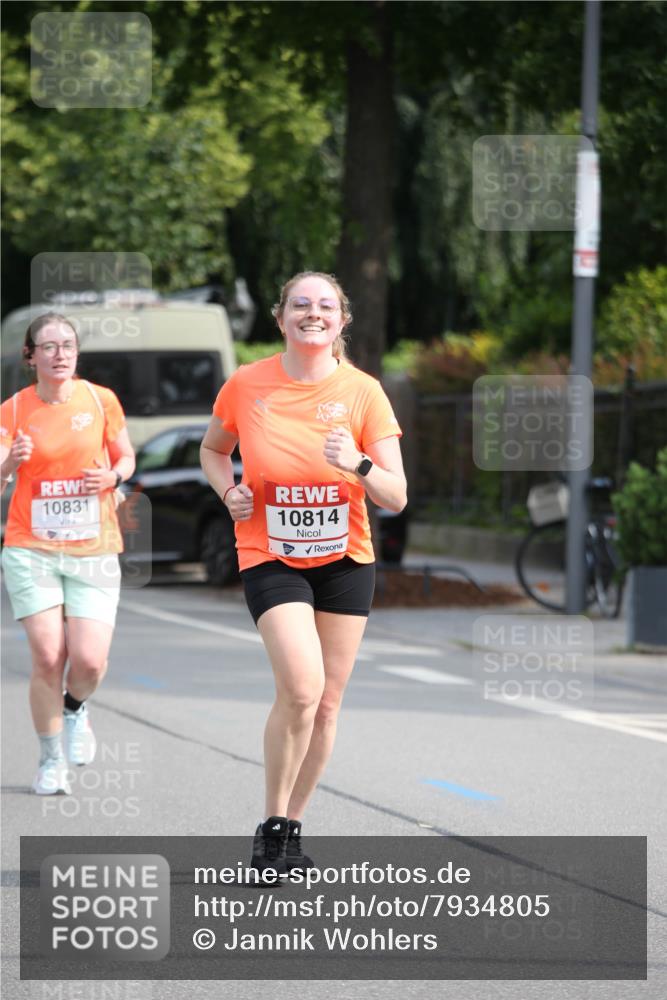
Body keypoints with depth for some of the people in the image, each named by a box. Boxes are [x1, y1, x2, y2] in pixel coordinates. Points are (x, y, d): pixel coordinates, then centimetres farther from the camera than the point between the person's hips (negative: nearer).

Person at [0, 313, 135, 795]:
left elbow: (126, 458, 12)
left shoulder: (101, 400, -1)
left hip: (93, 551, 1)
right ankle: (52, 760, 11)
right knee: (47, 657, -8)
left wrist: (113, 475, -10)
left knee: (89, 660, -10)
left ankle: (75, 707, 27)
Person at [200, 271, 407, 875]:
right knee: (301, 687, -21)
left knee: (326, 704, 5)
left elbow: (396, 498, -5)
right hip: (270, 555, -2)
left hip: (345, 559, 2)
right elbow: (213, 449, 16)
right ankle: (271, 824, -5)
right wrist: (229, 491, -4)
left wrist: (358, 466, -24)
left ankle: (292, 827, 22)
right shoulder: (245, 386, -4)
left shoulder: (363, 392, -5)